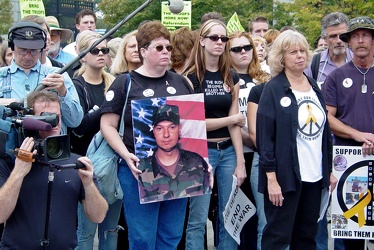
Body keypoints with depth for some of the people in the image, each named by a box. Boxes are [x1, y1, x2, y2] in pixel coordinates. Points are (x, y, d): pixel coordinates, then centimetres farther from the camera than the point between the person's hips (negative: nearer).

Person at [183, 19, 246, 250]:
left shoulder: (231, 77, 8)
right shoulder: (191, 77, -6)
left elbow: (235, 122, 4)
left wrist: (240, 161, -2)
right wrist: (231, 119, -3)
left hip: (229, 151, 5)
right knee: (198, 220, -2)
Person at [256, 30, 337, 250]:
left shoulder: (314, 87, 13)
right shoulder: (273, 89, -6)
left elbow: (325, 130, 17)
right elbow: (265, 137, -11)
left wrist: (329, 170, 13)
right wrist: (271, 178, -17)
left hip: (315, 175, 6)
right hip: (286, 176, -6)